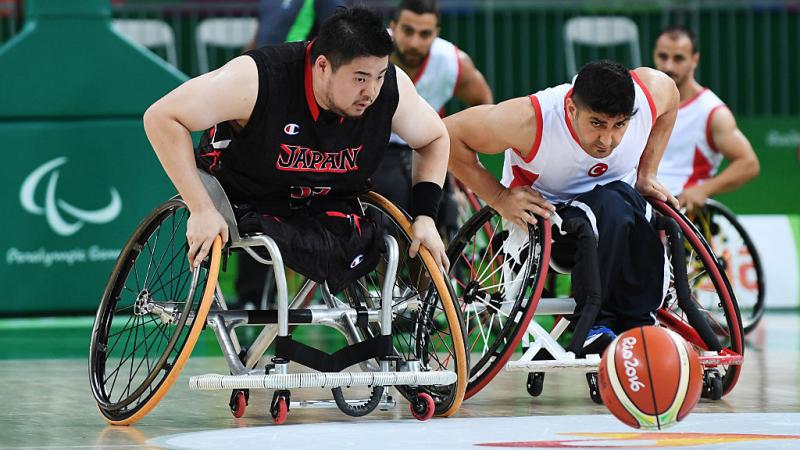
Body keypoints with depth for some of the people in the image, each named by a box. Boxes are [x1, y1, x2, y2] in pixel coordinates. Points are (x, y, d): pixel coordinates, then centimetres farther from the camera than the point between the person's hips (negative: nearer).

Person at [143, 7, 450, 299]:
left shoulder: (392, 88, -18)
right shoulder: (258, 79, -31)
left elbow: (435, 139, 3)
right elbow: (162, 118, -28)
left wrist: (424, 217, -10)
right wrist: (201, 210, -33)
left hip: (329, 207, 3)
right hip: (246, 205, -3)